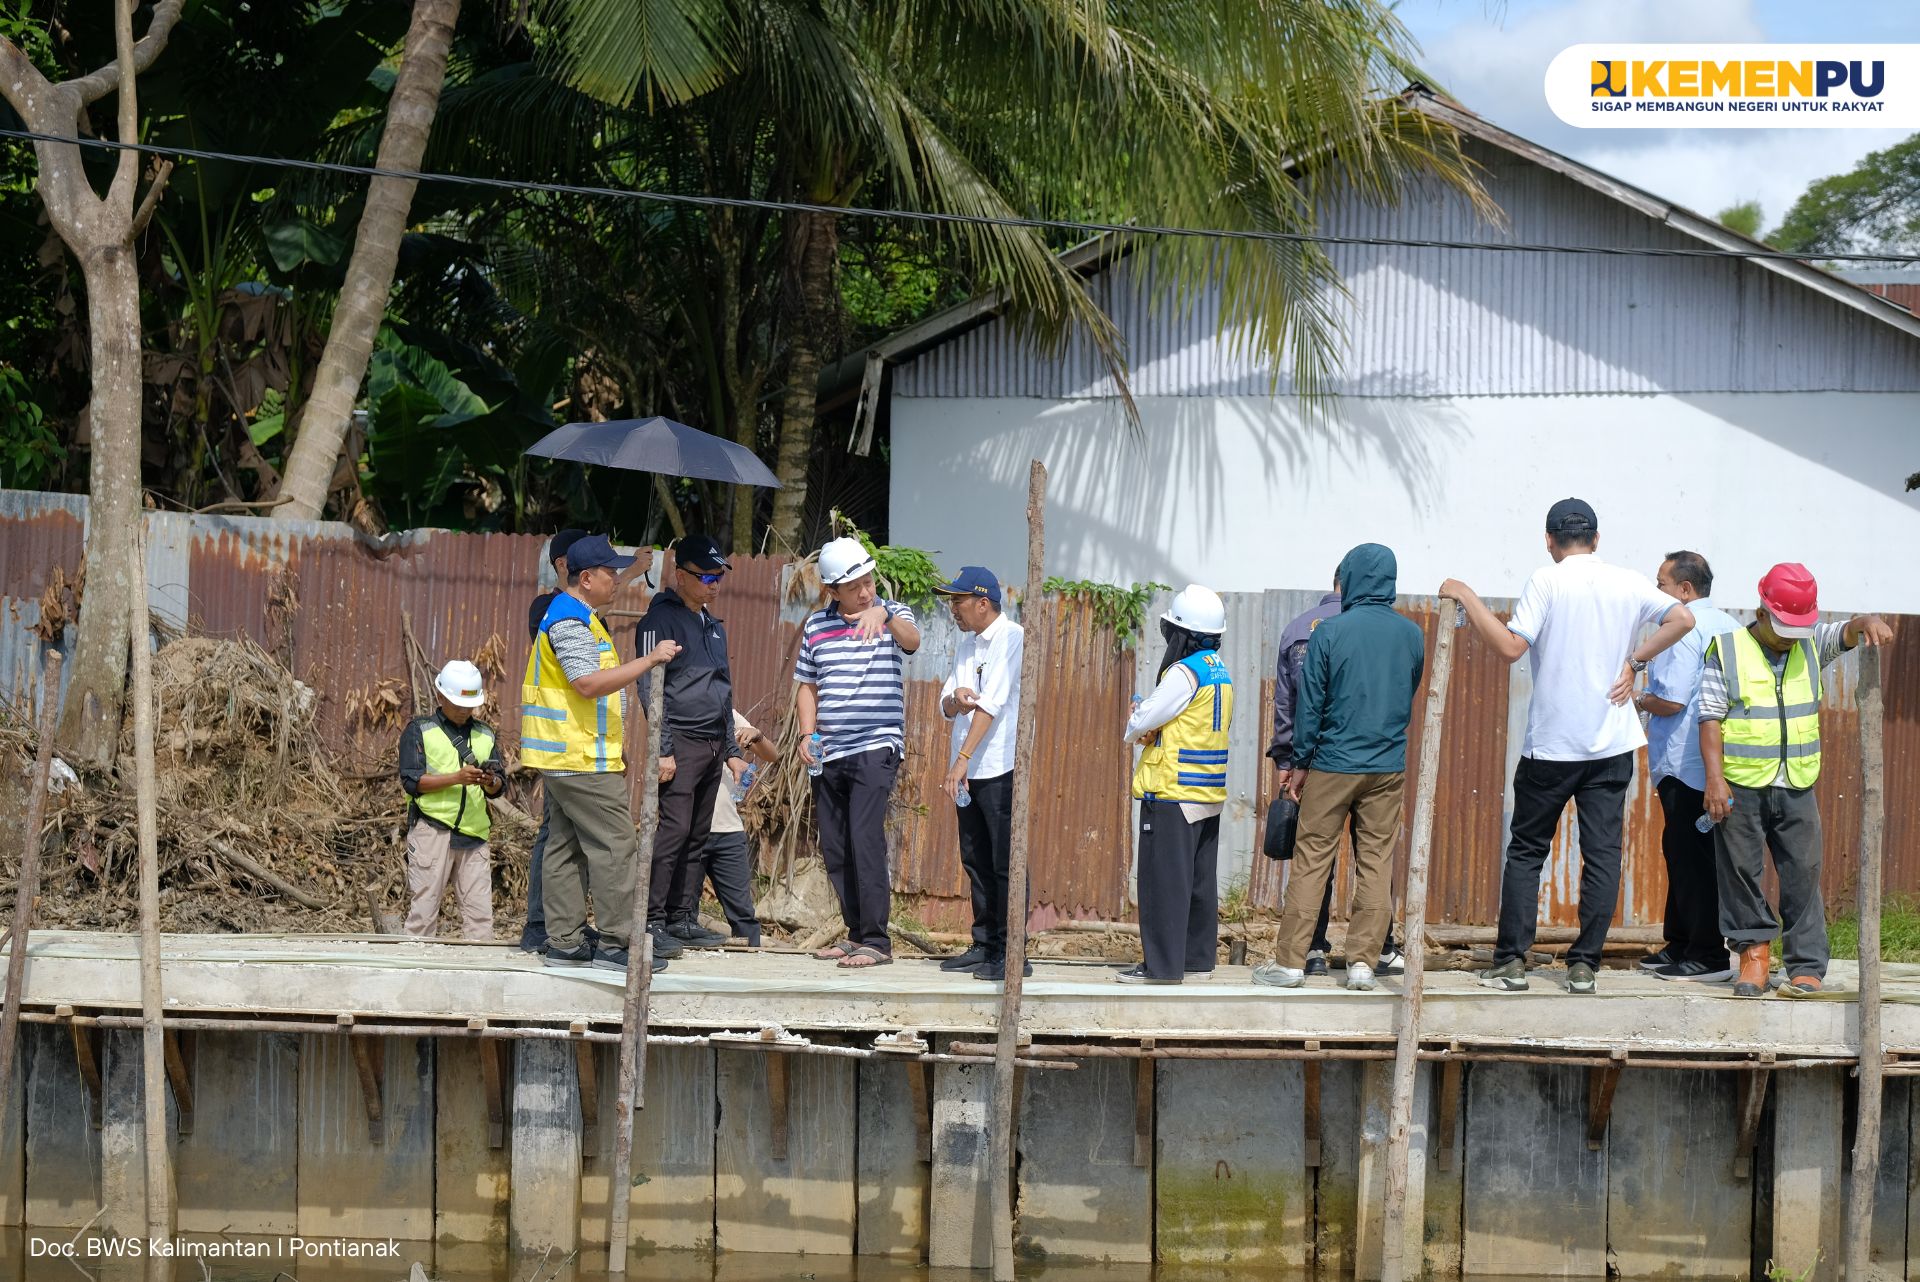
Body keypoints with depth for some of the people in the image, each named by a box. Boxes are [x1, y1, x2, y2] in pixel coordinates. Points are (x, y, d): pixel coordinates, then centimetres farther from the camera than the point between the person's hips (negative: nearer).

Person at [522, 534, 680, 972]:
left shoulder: (574, 617, 20)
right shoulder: (570, 622, -15)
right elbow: (590, 683, -26)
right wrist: (649, 660, -24)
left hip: (562, 757, 11)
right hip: (581, 760, -11)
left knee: (566, 847, 10)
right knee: (615, 846, -10)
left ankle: (564, 943, 11)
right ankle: (615, 944, -10)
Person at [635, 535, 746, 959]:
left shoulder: (713, 625, 20)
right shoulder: (661, 620, -6)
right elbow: (651, 688, -12)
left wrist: (732, 749, 21)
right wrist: (663, 750, -18)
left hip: (713, 745, 8)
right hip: (682, 741, -8)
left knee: (697, 837, 8)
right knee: (674, 831, -14)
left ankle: (684, 919, 12)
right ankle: (653, 921, -13)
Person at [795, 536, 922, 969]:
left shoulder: (891, 615, -1)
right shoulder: (817, 625, 10)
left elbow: (911, 641, -24)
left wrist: (883, 615, -44)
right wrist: (807, 734, 3)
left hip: (875, 748, -5)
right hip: (828, 754, 5)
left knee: (865, 841, -15)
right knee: (834, 850, 7)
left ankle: (876, 941, -13)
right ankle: (856, 934, 18)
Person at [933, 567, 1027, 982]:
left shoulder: (1011, 637, -9)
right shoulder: (966, 645, 17)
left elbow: (993, 702, -17)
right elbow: (946, 707, 13)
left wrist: (963, 758, -22)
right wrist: (955, 699, -13)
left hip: (1000, 766, -9)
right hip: (967, 770, 9)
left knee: (1005, 863, -8)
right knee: (976, 862, 12)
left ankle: (1012, 954, -8)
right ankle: (984, 946, 19)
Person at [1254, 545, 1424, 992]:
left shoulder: (1331, 632, -8)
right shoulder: (1412, 635, 3)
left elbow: (1311, 703, -5)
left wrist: (1300, 763, 2)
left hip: (1334, 765, -3)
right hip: (1389, 767, 3)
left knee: (1311, 860, 2)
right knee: (1377, 863, 7)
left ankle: (1290, 961, 3)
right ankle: (1362, 961, 5)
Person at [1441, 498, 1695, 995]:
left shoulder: (1547, 581, -8)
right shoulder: (1628, 584, 4)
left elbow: (1510, 647, -15)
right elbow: (1682, 619, 6)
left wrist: (1467, 598, -7)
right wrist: (1634, 660, 7)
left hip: (1551, 744, -3)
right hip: (1612, 745, 3)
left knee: (1526, 850, 7)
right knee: (1602, 852, 3)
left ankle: (1511, 960, 2)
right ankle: (1584, 964, 0)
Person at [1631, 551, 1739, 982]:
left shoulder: (1684, 629, -13)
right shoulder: (1728, 627, 17)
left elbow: (1671, 700, -20)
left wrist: (1640, 701, 1)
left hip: (1687, 767, -10)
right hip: (1717, 764, 10)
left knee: (1691, 861, -6)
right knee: (1682, 853, 16)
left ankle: (1707, 955, -5)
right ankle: (1681, 945, 22)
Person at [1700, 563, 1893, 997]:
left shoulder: (1811, 646, 10)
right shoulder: (1727, 652, -1)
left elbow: (1846, 633, -3)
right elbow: (1711, 717, -4)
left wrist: (1868, 622, -29)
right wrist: (1714, 778, -12)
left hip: (1796, 786, 2)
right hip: (1741, 786, -2)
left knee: (1802, 874, 0)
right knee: (1741, 871, 2)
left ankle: (1807, 966, 3)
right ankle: (1754, 949, 17)